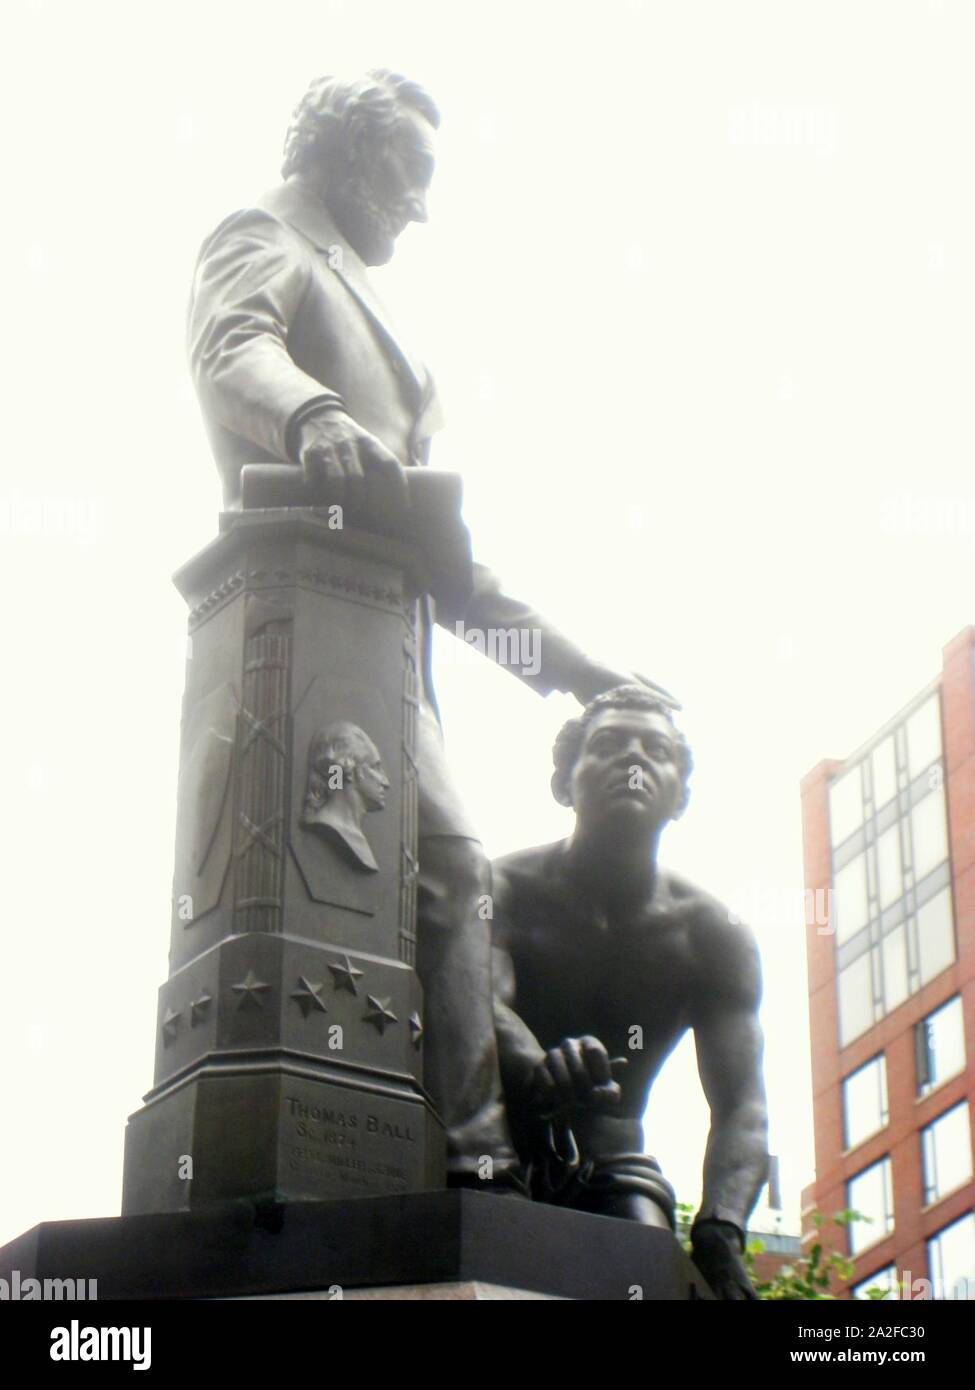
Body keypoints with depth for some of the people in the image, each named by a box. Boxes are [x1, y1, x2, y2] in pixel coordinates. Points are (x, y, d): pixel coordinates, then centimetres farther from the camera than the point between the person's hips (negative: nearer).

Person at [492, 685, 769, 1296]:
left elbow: (741, 1105, -15)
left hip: (610, 1165, 2)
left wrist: (720, 1230, -36)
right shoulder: (506, 889, -13)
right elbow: (483, 1003, -33)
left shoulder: (713, 934, -5)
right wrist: (539, 1069, -58)